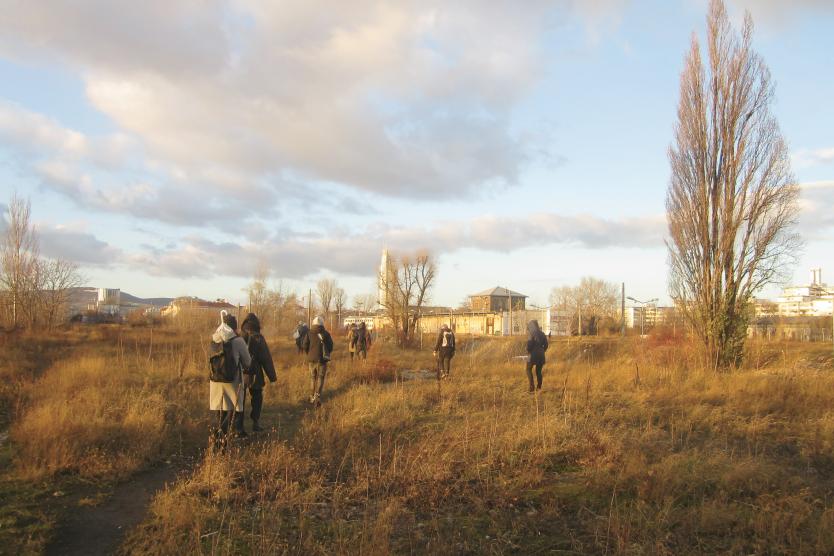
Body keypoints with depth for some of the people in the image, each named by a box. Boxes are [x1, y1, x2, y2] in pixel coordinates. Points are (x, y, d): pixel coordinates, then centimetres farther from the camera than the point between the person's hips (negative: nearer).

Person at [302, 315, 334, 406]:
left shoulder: (309, 333, -4)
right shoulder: (326, 334, -5)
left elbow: (305, 346, -3)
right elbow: (331, 347, 1)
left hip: (311, 359, 2)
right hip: (322, 359, -2)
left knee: (313, 378, 16)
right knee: (320, 378, 4)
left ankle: (313, 397, 21)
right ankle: (317, 396, -11)